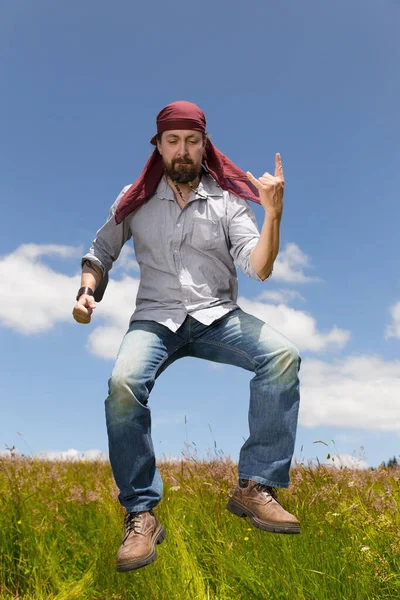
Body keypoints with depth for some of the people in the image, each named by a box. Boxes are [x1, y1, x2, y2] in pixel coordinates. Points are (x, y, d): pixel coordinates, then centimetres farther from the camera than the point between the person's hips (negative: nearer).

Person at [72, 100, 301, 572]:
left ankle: (256, 488, -15)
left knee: (284, 356, -27)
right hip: (156, 317, 0)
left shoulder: (227, 199, 6)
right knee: (123, 383, -31)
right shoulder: (135, 200, 9)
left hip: (218, 316, 1)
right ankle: (141, 514, -13)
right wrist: (88, 291, -4)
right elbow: (100, 254, 17)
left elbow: (258, 269, -4)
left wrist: (273, 215, -19)